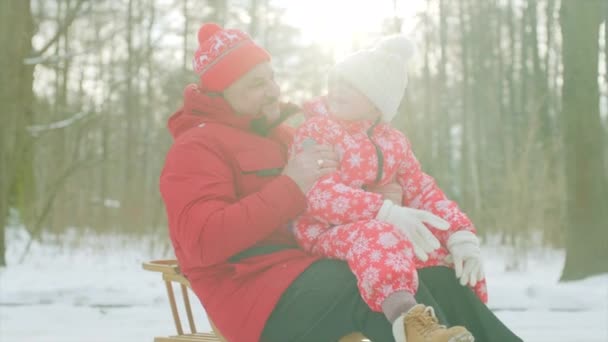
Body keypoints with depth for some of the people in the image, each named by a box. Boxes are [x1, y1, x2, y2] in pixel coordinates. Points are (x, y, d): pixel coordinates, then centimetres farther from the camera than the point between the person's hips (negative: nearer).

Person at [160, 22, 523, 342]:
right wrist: (290, 186, -23)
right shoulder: (197, 147, -3)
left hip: (314, 266, 8)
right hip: (257, 285, -8)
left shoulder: (281, 135, 22)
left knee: (438, 280, -10)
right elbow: (202, 242, -19)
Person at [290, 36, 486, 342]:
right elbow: (319, 193, -18)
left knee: (458, 260, -6)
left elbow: (424, 191, 9)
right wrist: (386, 213, -30)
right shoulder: (316, 129, -2)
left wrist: (462, 235, -9)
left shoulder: (393, 141, 16)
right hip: (326, 232, -6)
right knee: (380, 237, -38)